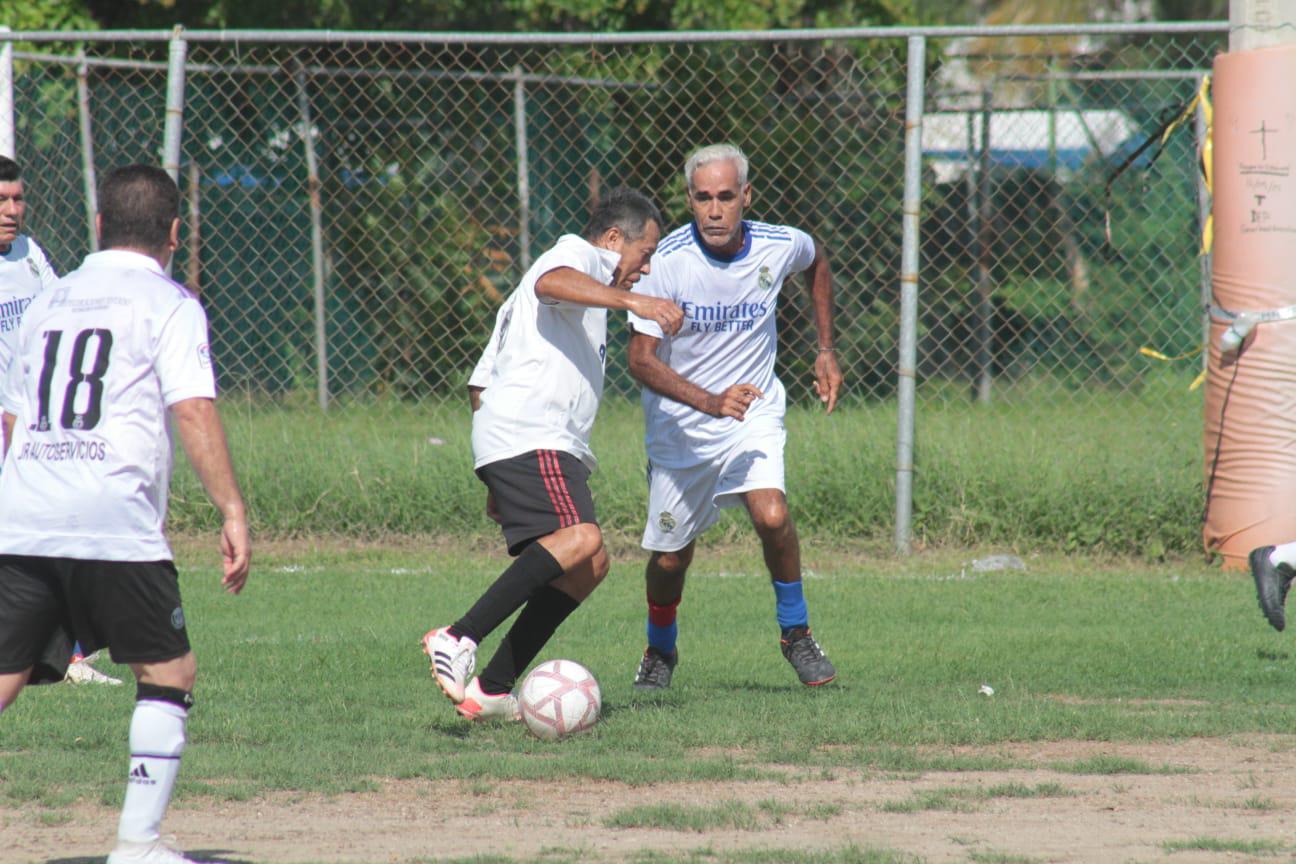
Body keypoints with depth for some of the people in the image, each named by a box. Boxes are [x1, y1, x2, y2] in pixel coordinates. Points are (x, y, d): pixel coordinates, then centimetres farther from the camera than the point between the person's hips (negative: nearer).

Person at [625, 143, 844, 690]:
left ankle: (795, 632, -1)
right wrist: (710, 402, -36)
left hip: (755, 411, 1)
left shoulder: (780, 247, -12)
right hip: (679, 424, -1)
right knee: (670, 556, 8)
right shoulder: (667, 262, -21)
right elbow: (641, 360, -22)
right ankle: (660, 650, 38)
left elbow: (816, 263, 15)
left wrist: (826, 350, 10)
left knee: (772, 517, -25)